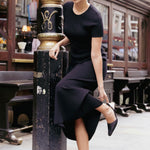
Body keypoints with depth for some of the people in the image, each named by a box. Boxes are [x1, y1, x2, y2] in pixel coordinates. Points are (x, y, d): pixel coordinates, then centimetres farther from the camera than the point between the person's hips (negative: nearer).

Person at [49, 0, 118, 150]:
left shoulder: (94, 18, -18)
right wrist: (58, 44, -2)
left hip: (92, 66, -6)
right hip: (75, 64, 7)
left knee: (64, 88, -31)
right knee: (77, 118, -3)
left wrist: (101, 87, -19)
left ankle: (107, 111, -16)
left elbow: (96, 54, -20)